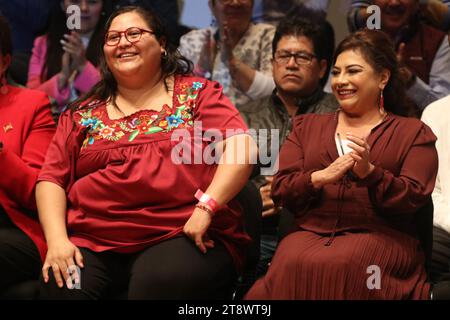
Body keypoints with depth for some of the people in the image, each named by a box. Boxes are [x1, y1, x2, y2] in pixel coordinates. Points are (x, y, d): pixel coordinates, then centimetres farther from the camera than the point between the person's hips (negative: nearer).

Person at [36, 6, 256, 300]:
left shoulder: (198, 93, 10)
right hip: (93, 242, 3)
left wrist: (206, 207, -18)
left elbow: (242, 148, -4)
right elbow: (52, 179, 14)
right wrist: (57, 239, -4)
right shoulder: (83, 114, 18)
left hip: (183, 235, -2)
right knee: (58, 286, -27)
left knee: (161, 282, -35)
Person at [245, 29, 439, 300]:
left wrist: (369, 172, -16)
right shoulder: (307, 125, 24)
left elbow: (414, 198, 2)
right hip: (311, 233, 2)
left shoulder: (414, 132, 16)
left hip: (380, 235, -2)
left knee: (336, 265, -36)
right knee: (292, 264, -34)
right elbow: (280, 190, 12)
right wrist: (321, 177, -9)